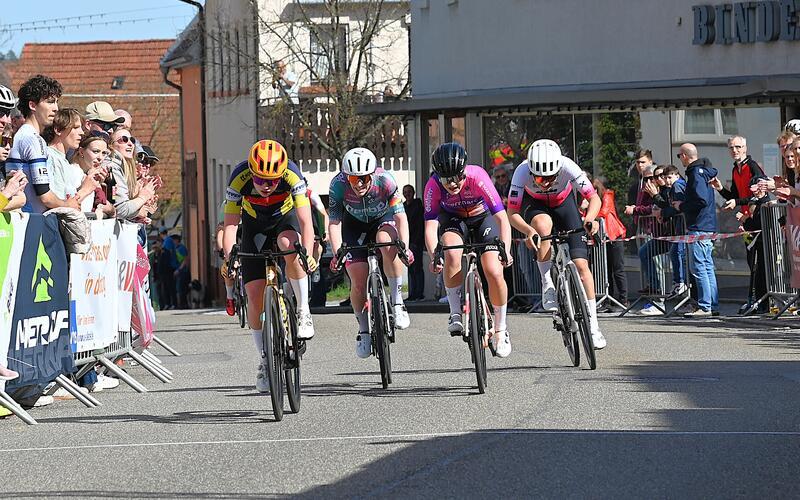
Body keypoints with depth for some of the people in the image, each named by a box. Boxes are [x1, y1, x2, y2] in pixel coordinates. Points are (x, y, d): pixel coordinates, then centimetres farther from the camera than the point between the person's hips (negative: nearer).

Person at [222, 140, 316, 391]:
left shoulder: (292, 175, -33)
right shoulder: (239, 178, -31)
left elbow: (305, 221, -36)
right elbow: (230, 224, -30)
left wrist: (308, 253, -52)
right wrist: (228, 256, -47)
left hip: (285, 218, -1)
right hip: (254, 224, 1)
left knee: (289, 246, -37)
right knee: (255, 293, -9)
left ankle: (303, 312, -19)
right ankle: (265, 361, 5)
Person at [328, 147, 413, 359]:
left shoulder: (385, 181, -32)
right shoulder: (338, 185, -30)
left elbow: (400, 216, -32)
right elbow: (334, 222, -27)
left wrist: (405, 246, -47)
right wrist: (337, 253, -41)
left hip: (383, 219, -1)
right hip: (355, 225, 1)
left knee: (388, 244, -36)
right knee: (358, 283, -10)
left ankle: (397, 301, -22)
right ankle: (364, 330, 13)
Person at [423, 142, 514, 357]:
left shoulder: (477, 177, -35)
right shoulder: (433, 186, -30)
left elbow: (502, 218, -35)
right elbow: (430, 226, -29)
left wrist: (506, 251, -48)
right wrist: (434, 256, -46)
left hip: (482, 217, -1)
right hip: (452, 219, 1)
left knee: (494, 273, -15)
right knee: (452, 254, -32)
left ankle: (500, 330, 5)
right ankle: (455, 312, -15)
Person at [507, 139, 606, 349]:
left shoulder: (567, 167, -34)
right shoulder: (522, 172, -34)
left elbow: (594, 198, -29)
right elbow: (512, 214, -29)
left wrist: (589, 219, -49)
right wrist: (528, 230, -48)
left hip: (563, 203, 1)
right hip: (534, 205, -1)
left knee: (581, 263, -10)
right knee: (543, 224, -38)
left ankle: (593, 325, -2)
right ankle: (547, 286, -24)